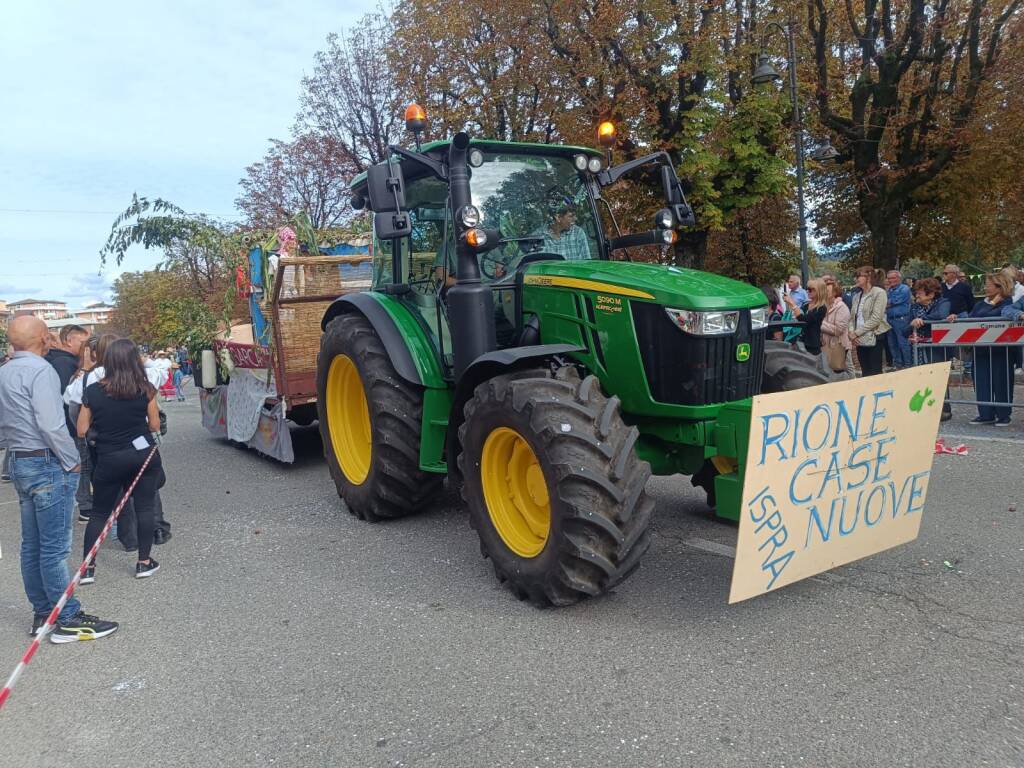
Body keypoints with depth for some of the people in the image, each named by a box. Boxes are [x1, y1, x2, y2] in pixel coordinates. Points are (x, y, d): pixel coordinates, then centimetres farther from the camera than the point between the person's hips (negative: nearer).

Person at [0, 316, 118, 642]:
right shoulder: (40, 370, -16)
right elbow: (51, 425, -22)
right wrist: (72, 462, -12)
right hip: (48, 465, -9)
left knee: (32, 545, 14)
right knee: (54, 548, -4)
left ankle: (43, 613, 24)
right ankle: (68, 620, 3)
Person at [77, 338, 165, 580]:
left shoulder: (92, 391, -6)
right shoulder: (145, 390, -7)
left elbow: (82, 431, 0)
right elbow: (155, 426, 2)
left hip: (109, 460, 1)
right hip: (143, 455, 0)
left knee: (100, 513, 13)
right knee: (144, 509, 9)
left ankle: (87, 568, 14)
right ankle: (144, 563, 13)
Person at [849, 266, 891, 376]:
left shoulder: (879, 293, -7)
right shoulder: (857, 296, 15)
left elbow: (876, 319, -15)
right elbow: (852, 317, 15)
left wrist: (857, 332, -14)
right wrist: (851, 331, -5)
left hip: (874, 338, -7)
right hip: (860, 340, 7)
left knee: (875, 373, -5)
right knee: (865, 374, 10)